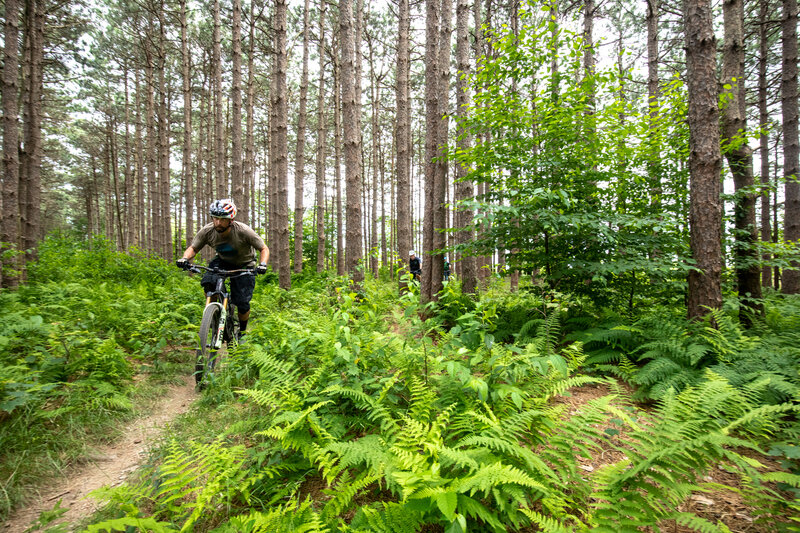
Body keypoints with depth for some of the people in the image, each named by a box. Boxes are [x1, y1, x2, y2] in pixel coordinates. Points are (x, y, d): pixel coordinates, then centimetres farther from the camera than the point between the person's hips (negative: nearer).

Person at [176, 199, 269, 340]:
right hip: (222, 261, 3)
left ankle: (242, 332, 18)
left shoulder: (244, 231, -30)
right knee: (208, 282, -28)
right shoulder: (207, 231, -21)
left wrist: (262, 264, -39)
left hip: (244, 265, -3)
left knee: (242, 303, -10)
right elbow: (193, 248, -8)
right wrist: (185, 258, -30)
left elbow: (264, 249, -20)